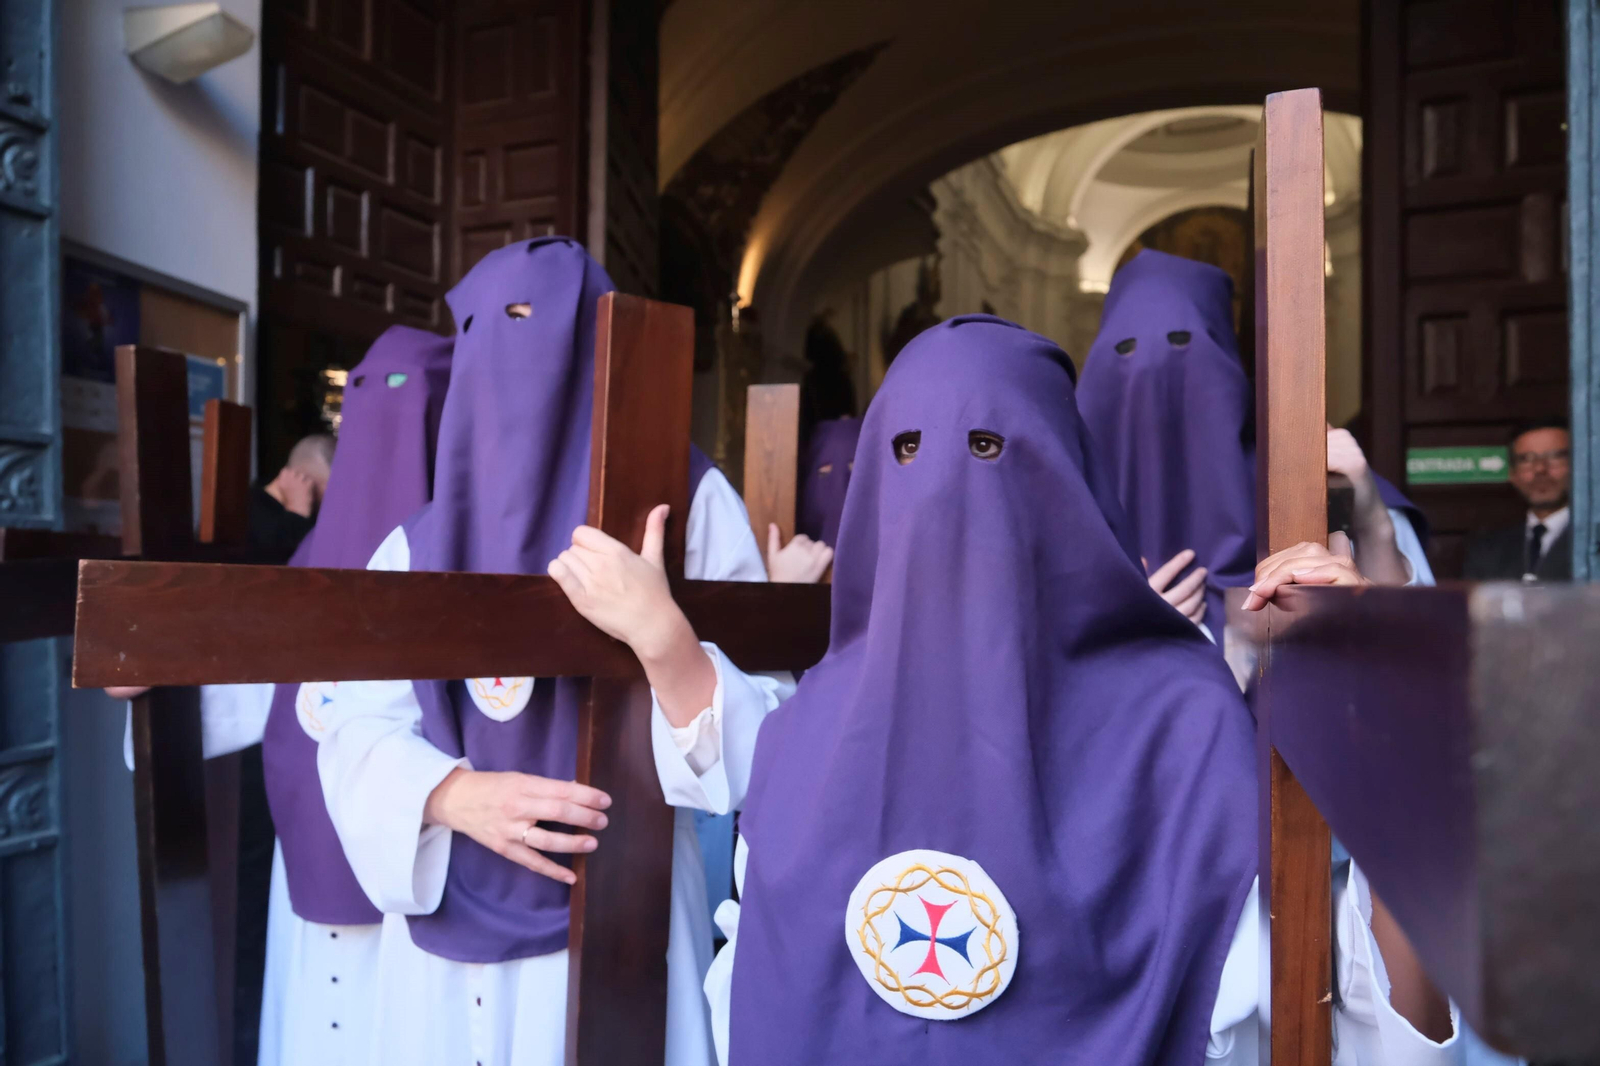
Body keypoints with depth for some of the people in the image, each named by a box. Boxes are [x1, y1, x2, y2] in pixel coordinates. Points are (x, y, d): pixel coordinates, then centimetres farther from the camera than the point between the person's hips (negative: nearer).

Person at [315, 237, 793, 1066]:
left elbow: (767, 746, -14)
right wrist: (460, 796, -21)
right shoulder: (418, 546, 3)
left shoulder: (687, 503, -8)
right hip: (446, 930, 4)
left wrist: (661, 635, -31)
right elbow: (358, 728, -3)